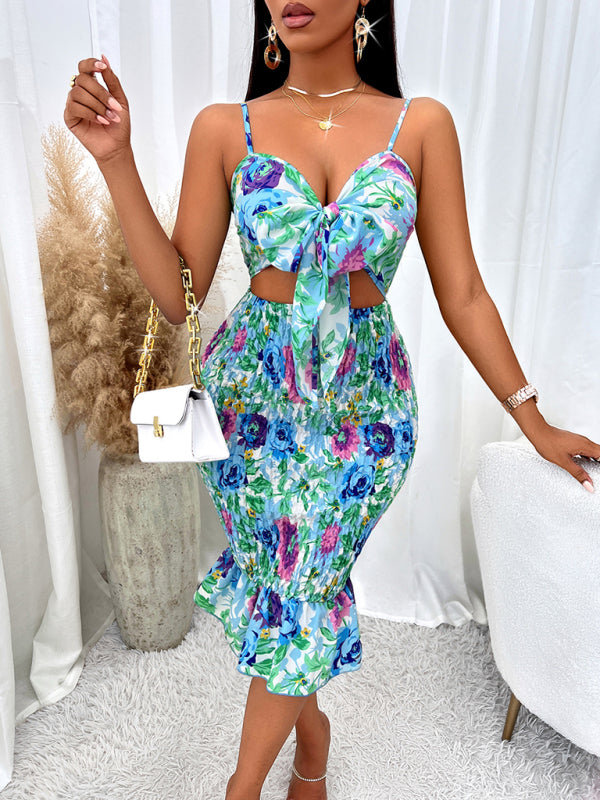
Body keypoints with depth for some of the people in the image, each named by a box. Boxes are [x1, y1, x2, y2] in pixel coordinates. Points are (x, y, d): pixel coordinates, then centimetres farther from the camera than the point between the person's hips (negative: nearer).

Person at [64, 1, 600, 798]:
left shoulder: (422, 125, -1)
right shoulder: (224, 128, 0)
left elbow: (462, 293, 0)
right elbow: (179, 294, -5)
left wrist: (532, 418, 2)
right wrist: (117, 161, -13)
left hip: (364, 401, 0)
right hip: (252, 391, 1)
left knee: (305, 587, 8)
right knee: (282, 576, 12)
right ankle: (311, 730, 47)